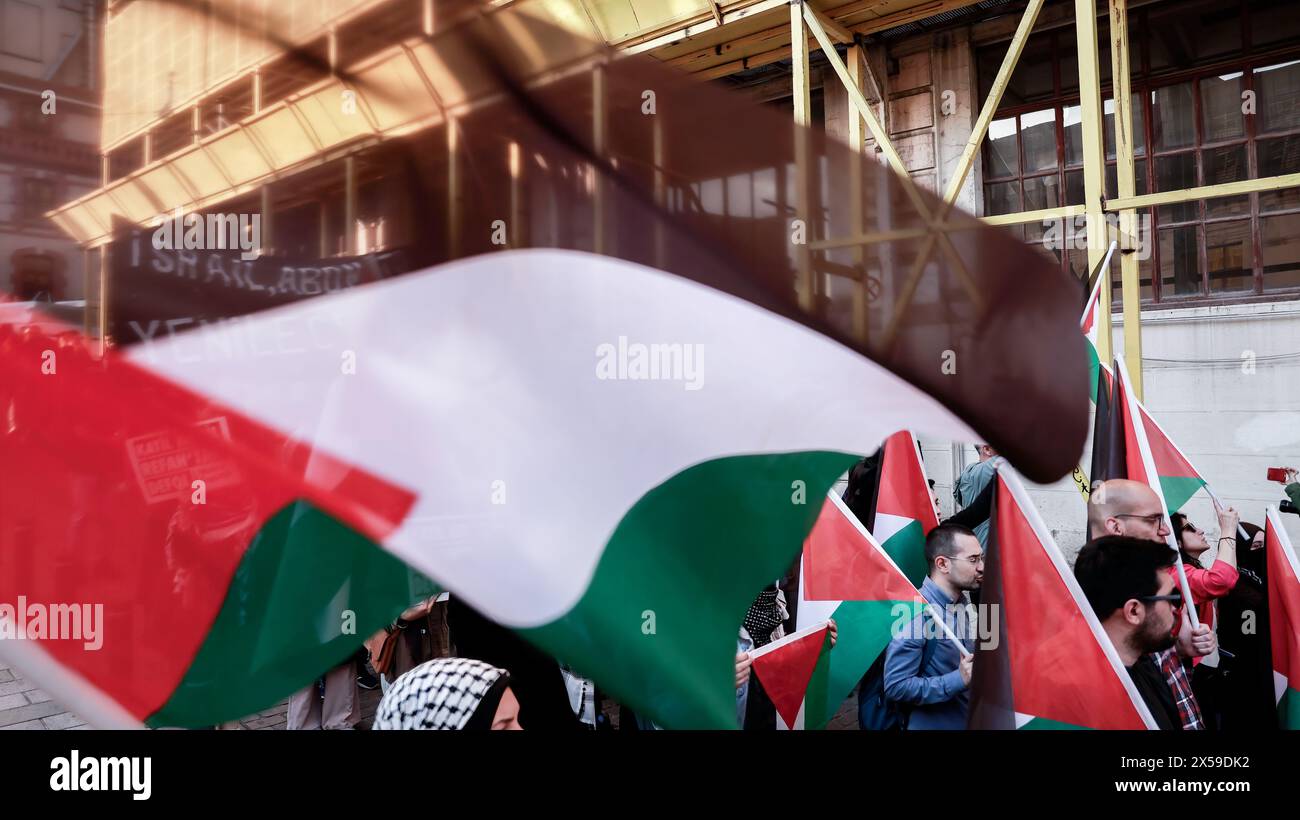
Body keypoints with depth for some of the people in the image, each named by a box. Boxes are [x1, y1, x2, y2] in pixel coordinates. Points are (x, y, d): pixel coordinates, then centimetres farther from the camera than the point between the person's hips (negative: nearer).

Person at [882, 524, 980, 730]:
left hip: (967, 721, 8)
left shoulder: (963, 604, 2)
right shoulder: (915, 611, -23)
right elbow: (896, 686, -25)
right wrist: (959, 679, -26)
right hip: (930, 724, -7)